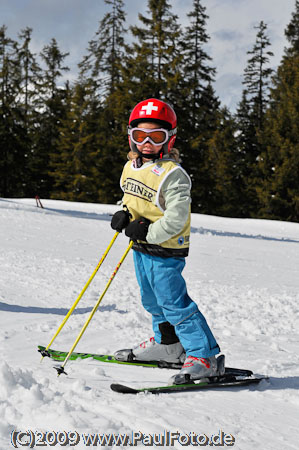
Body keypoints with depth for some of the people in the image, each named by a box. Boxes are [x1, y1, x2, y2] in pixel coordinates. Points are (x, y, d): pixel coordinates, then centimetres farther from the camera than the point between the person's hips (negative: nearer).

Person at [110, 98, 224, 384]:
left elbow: (175, 219, -23)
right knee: (152, 300, 22)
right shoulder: (131, 167, 6)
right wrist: (125, 215, 2)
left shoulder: (172, 174, -21)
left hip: (166, 250, -9)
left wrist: (147, 231, -22)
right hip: (141, 247, 9)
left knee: (174, 303, -10)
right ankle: (167, 343, 41)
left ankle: (205, 356, -4)